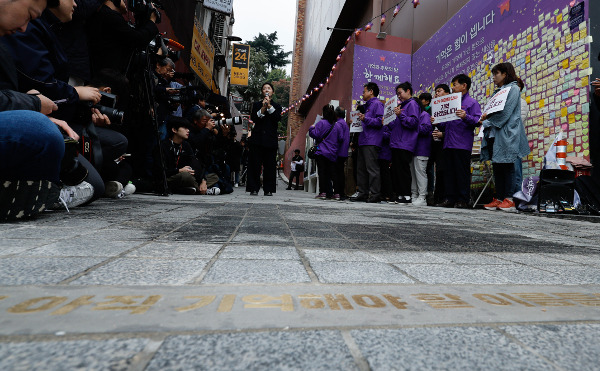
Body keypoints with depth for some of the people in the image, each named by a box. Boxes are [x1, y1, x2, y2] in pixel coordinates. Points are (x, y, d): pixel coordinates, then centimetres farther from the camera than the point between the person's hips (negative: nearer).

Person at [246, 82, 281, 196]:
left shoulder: (276, 106, 15)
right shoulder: (257, 104, 16)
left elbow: (278, 118, -4)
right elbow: (253, 119, 0)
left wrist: (269, 105, -8)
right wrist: (263, 108, -10)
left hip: (270, 139, 0)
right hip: (257, 138, 1)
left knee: (270, 165, -1)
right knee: (254, 164, -3)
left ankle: (268, 189, 5)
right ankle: (254, 188, 2)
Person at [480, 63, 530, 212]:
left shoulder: (513, 88, 0)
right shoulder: (498, 92, 24)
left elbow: (506, 111, -12)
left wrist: (488, 119, -7)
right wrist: (485, 119, 1)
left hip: (507, 133, -8)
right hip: (494, 134, 8)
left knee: (507, 165, -8)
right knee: (496, 166, 4)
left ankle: (508, 199, -6)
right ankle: (498, 198, 6)